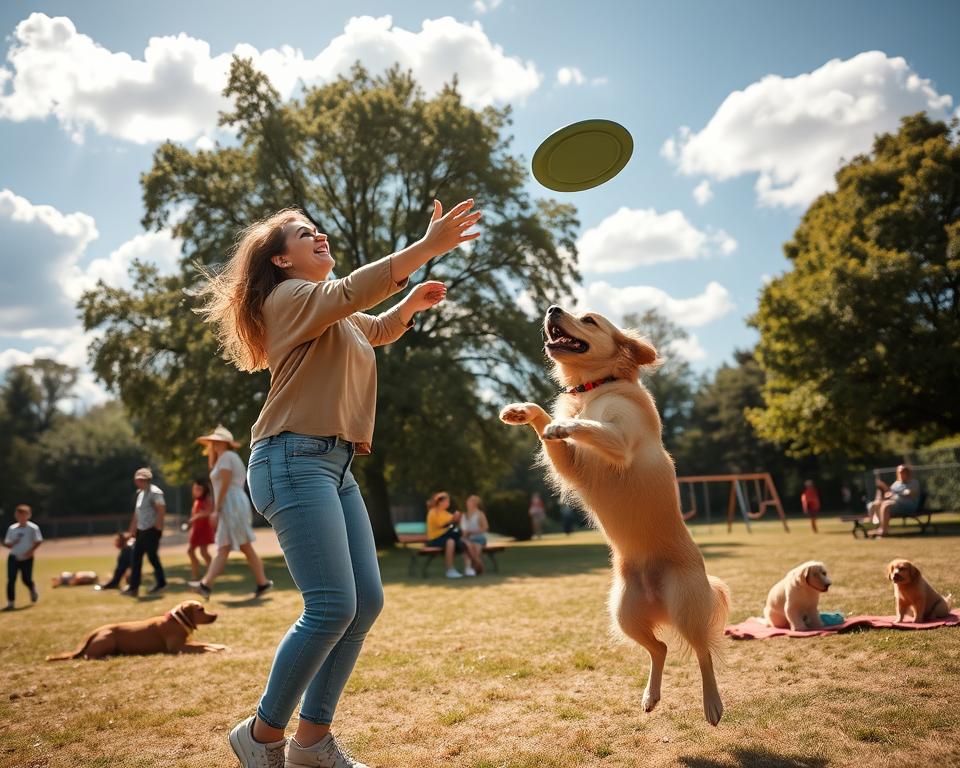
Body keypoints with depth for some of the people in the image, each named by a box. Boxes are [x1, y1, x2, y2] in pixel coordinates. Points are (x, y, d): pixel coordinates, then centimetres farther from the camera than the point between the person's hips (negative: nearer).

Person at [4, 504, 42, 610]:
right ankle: (10, 603, 5)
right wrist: (12, 544, -11)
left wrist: (31, 550, -19)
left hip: (26, 558, -3)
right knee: (11, 580, -3)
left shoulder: (33, 528, -5)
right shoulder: (12, 528, 7)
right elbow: (6, 543, 11)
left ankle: (33, 590, 32)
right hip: (13, 557, 3)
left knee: (26, 579, -3)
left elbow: (39, 541, -6)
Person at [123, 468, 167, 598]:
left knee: (152, 557, -2)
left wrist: (157, 527, -21)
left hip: (152, 530, -9)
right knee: (136, 558, 6)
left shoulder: (154, 492, -12)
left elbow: (162, 511, -19)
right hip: (141, 531, 9)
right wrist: (132, 531, 20)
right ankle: (133, 587, 9)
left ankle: (161, 583, 12)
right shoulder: (140, 493, 16)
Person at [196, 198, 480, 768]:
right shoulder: (289, 297, -2)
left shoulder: (334, 315, 24)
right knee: (332, 606, -15)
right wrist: (428, 246, -28)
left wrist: (412, 304, 17)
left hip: (335, 466, 9)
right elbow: (352, 291, -21)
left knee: (366, 602, 3)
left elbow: (378, 328, 39)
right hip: (294, 460, -9)